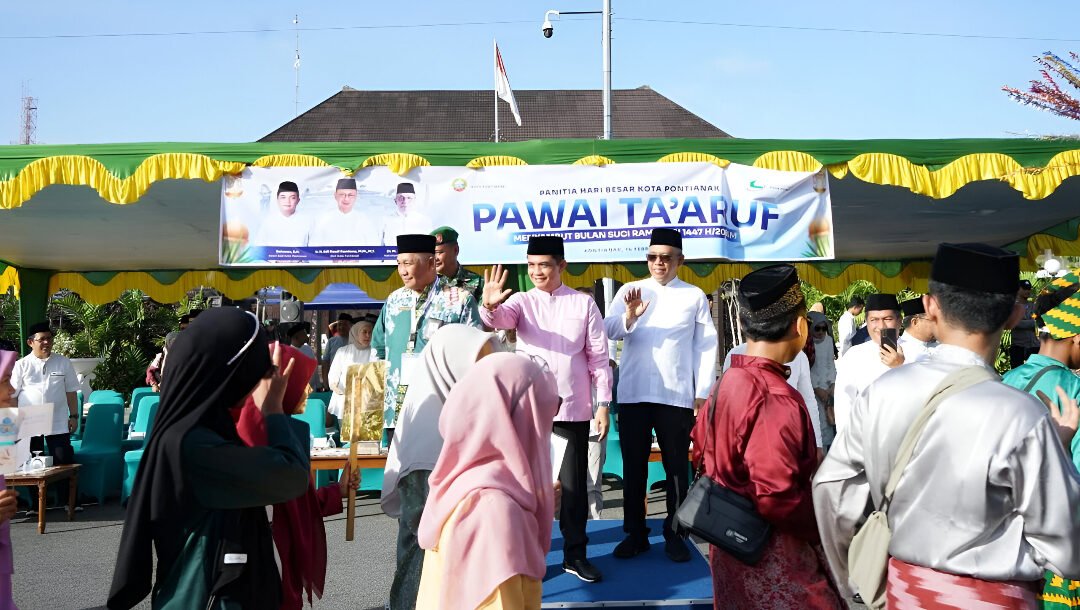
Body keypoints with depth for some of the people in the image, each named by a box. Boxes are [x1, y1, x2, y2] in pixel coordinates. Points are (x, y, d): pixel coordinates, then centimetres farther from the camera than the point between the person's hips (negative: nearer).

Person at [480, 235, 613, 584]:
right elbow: (499, 319, -19)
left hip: (573, 408, 0)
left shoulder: (584, 304, 3)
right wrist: (489, 305, -43)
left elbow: (598, 357, 4)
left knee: (574, 483, 7)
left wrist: (603, 404, 0)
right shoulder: (521, 301, 3)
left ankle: (575, 554, 21)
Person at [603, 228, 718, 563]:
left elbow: (706, 346, 3)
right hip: (633, 394, 1)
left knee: (676, 468, 8)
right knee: (633, 467, 9)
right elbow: (609, 330, -6)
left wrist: (702, 394, -2)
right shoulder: (629, 290, 7)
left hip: (677, 396, -1)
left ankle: (674, 534, 21)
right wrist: (629, 316, -27)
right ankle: (635, 533, 21)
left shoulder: (694, 296, 4)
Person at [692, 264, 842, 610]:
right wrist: (825, 532, -12)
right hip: (771, 558, -8)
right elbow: (777, 498, -28)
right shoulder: (776, 399, -25)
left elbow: (702, 454, 13)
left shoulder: (724, 384, 1)